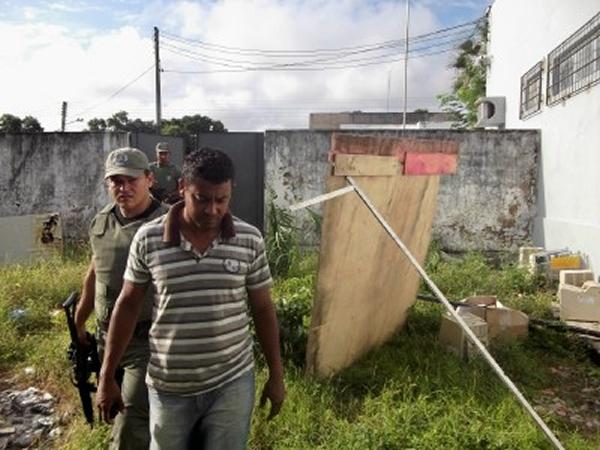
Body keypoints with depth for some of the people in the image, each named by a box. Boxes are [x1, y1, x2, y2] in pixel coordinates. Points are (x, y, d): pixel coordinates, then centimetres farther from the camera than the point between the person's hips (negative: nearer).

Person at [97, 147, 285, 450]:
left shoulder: (249, 240, -8)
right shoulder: (147, 239, -10)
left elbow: (263, 309, 1)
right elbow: (127, 306, 1)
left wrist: (276, 375, 5)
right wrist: (107, 378, 4)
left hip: (232, 383, 0)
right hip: (168, 388, 0)